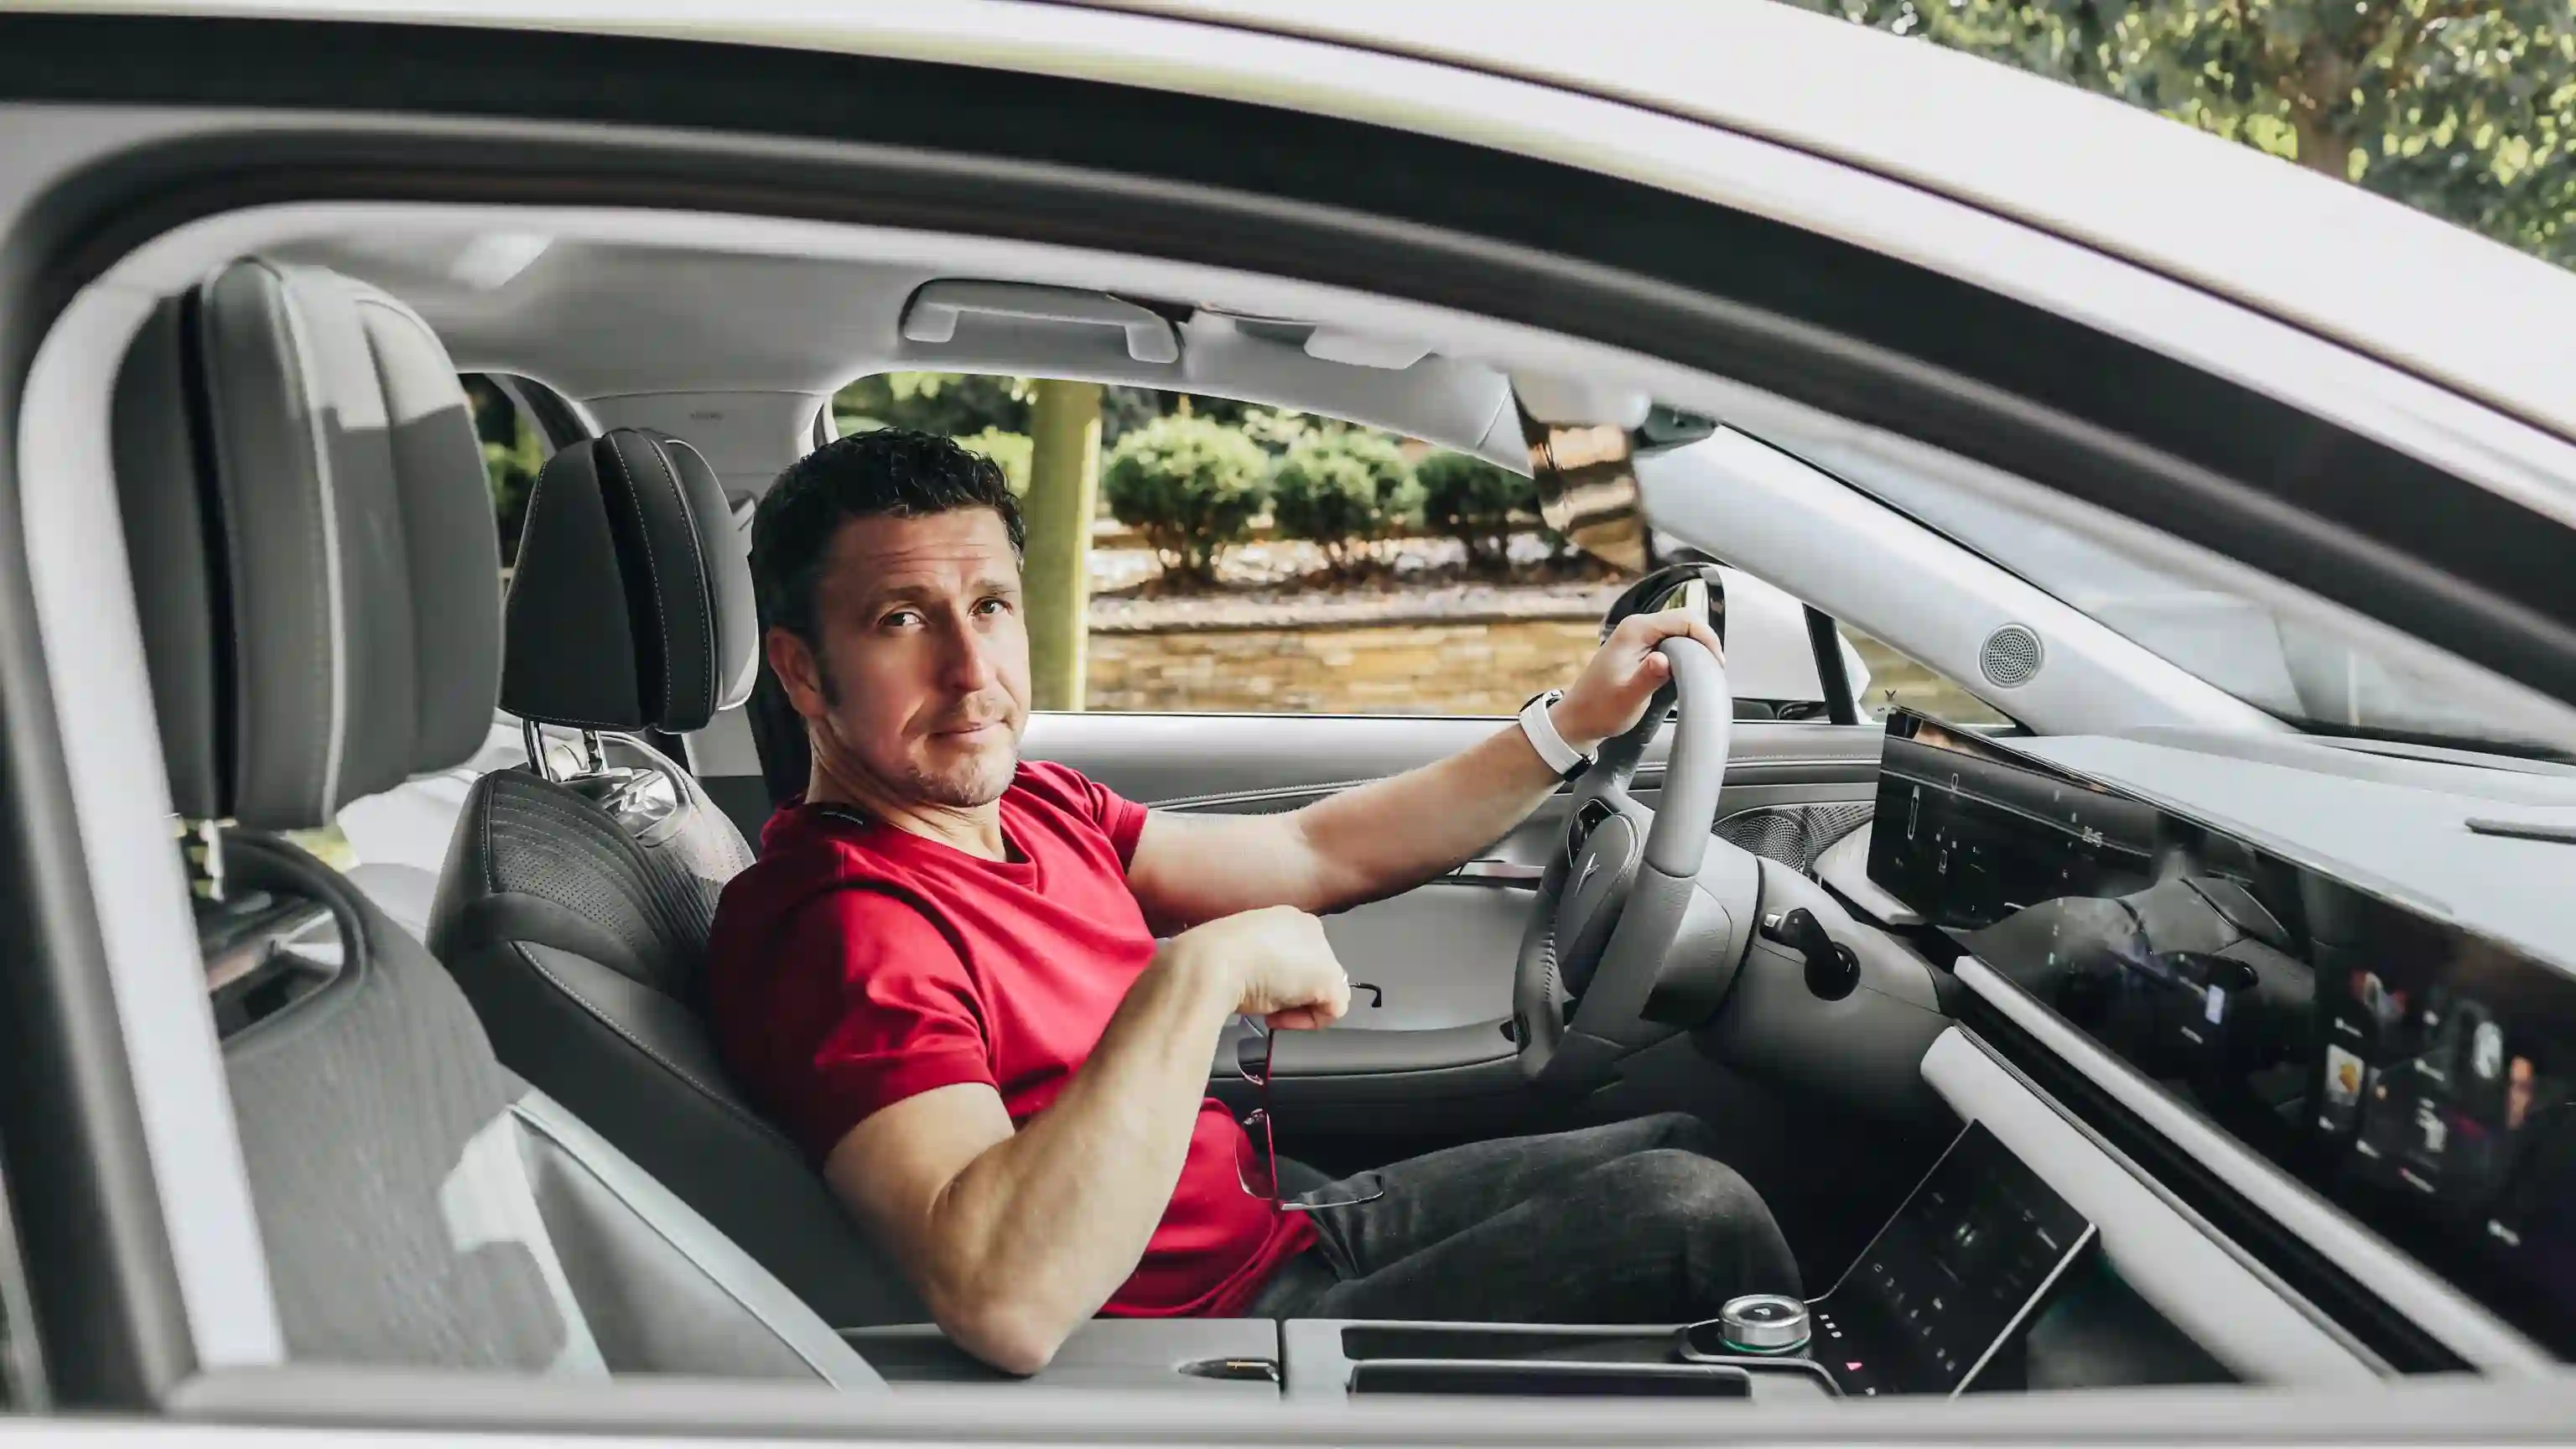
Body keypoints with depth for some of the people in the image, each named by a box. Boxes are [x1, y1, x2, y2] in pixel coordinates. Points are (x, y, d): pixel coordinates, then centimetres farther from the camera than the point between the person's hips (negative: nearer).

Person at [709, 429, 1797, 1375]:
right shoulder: (839, 919, -25)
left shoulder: (1034, 808, 3)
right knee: (1691, 1216, -11)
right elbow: (1004, 1303, -40)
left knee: (1677, 1144, 16)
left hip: (1283, 1228, 9)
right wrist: (1202, 972, -35)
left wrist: (1573, 723, 7)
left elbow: (1313, 856, 11)